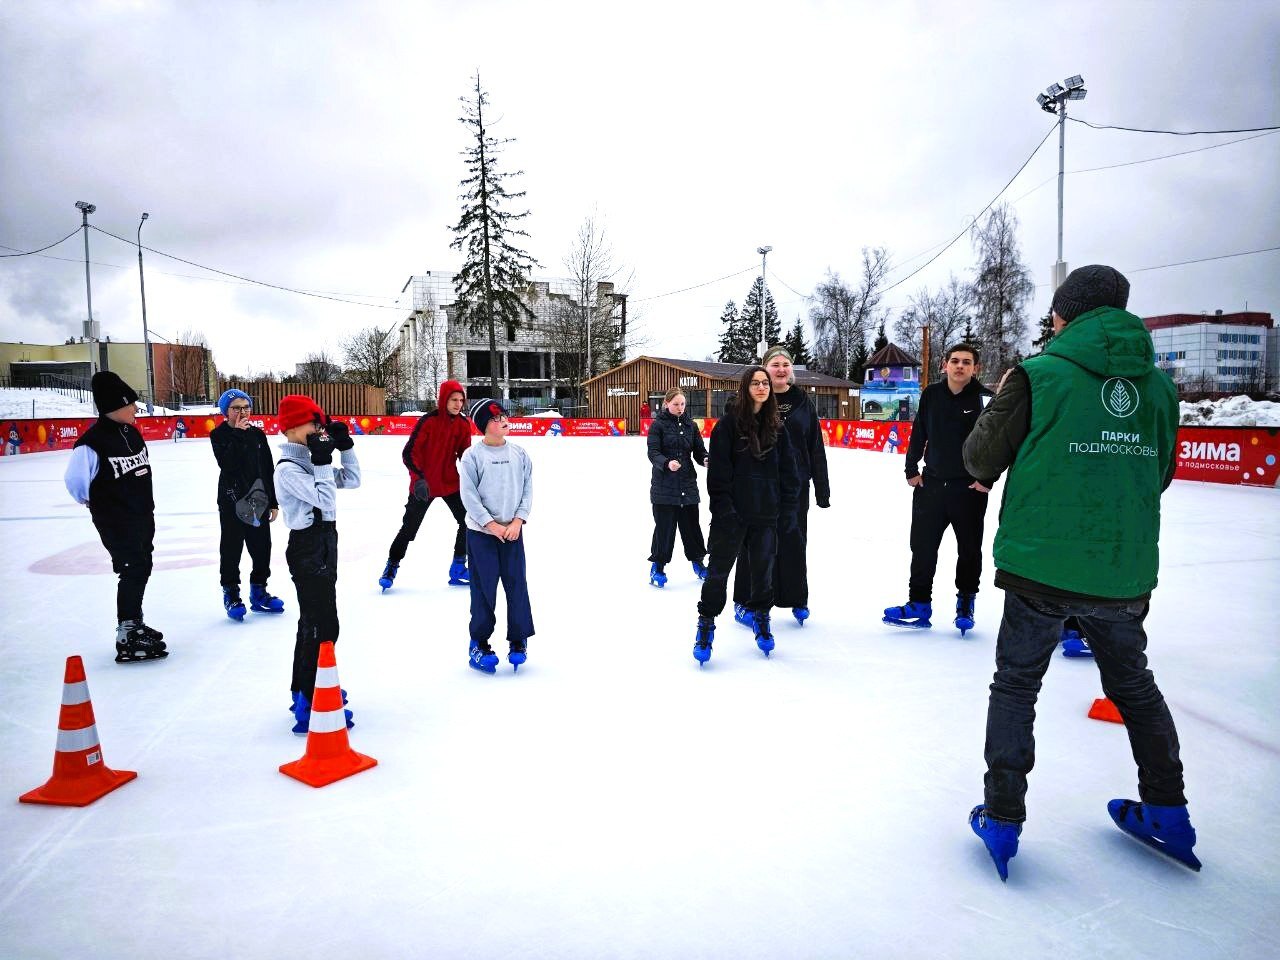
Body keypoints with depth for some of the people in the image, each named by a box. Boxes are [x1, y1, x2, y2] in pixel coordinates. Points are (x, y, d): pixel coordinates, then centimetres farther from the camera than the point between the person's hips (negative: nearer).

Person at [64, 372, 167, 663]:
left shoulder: (132, 432, 4)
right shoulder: (92, 443, -21)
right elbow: (75, 480, -15)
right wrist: (98, 503, 0)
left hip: (143, 516, 8)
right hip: (116, 523, -8)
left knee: (142, 569, 18)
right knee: (133, 571, -7)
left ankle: (135, 624, 35)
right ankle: (127, 639, 2)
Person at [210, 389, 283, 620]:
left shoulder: (257, 434, 6)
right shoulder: (219, 435, -5)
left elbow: (268, 470, 9)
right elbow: (227, 464, -22)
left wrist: (273, 502, 8)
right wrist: (237, 434, -21)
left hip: (259, 501, 4)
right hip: (232, 501, -4)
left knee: (262, 547, 10)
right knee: (231, 549, 3)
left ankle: (258, 592, 24)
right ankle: (231, 595, 14)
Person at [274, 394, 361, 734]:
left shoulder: (309, 460, 10)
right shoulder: (288, 468, -17)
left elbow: (351, 481, 12)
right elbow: (324, 499, -24)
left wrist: (345, 447, 3)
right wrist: (322, 462, -21)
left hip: (322, 544, 10)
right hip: (308, 548, -10)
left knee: (312, 622, 19)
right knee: (323, 626, -9)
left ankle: (305, 691, 32)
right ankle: (311, 706, -2)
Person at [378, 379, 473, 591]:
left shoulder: (463, 424, -2)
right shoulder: (428, 421, -17)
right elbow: (409, 453, -16)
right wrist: (419, 478, -26)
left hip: (451, 483, 4)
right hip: (424, 484, -4)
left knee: (468, 521, 1)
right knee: (409, 527, 4)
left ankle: (458, 568, 16)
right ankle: (391, 567, 23)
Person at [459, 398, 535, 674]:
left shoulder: (519, 454, 4)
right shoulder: (472, 455, -7)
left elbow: (528, 489, 5)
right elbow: (469, 496, -9)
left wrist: (518, 520, -7)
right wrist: (491, 525, -13)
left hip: (512, 531, 3)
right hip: (480, 532, -3)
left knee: (516, 584, 6)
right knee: (484, 587, 3)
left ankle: (519, 640, 20)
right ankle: (479, 643, 17)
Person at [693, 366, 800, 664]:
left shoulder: (776, 427, 8)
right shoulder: (728, 423, -5)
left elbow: (788, 472, 9)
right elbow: (718, 471, -9)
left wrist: (788, 510, 3)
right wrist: (723, 510, -15)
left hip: (766, 514, 4)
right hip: (733, 513, -3)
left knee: (763, 568, 13)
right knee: (718, 570, 4)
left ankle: (760, 618, 32)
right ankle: (706, 623, 17)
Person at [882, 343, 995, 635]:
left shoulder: (985, 399, -10)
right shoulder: (931, 394, 1)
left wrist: (987, 478, -13)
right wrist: (911, 469, 6)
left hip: (970, 488, -3)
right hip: (931, 483, 3)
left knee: (969, 550, 11)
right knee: (922, 547, 8)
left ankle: (965, 603, 28)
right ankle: (919, 604, 19)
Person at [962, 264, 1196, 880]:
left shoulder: (1039, 375, -9)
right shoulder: (1157, 385, 5)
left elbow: (980, 460, -3)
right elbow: (1160, 475, 16)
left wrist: (1001, 402, 13)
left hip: (1043, 565, -4)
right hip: (1125, 572, 5)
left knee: (1016, 684, 10)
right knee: (1133, 683, 24)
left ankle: (1002, 820, 14)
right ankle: (1167, 812, 37)